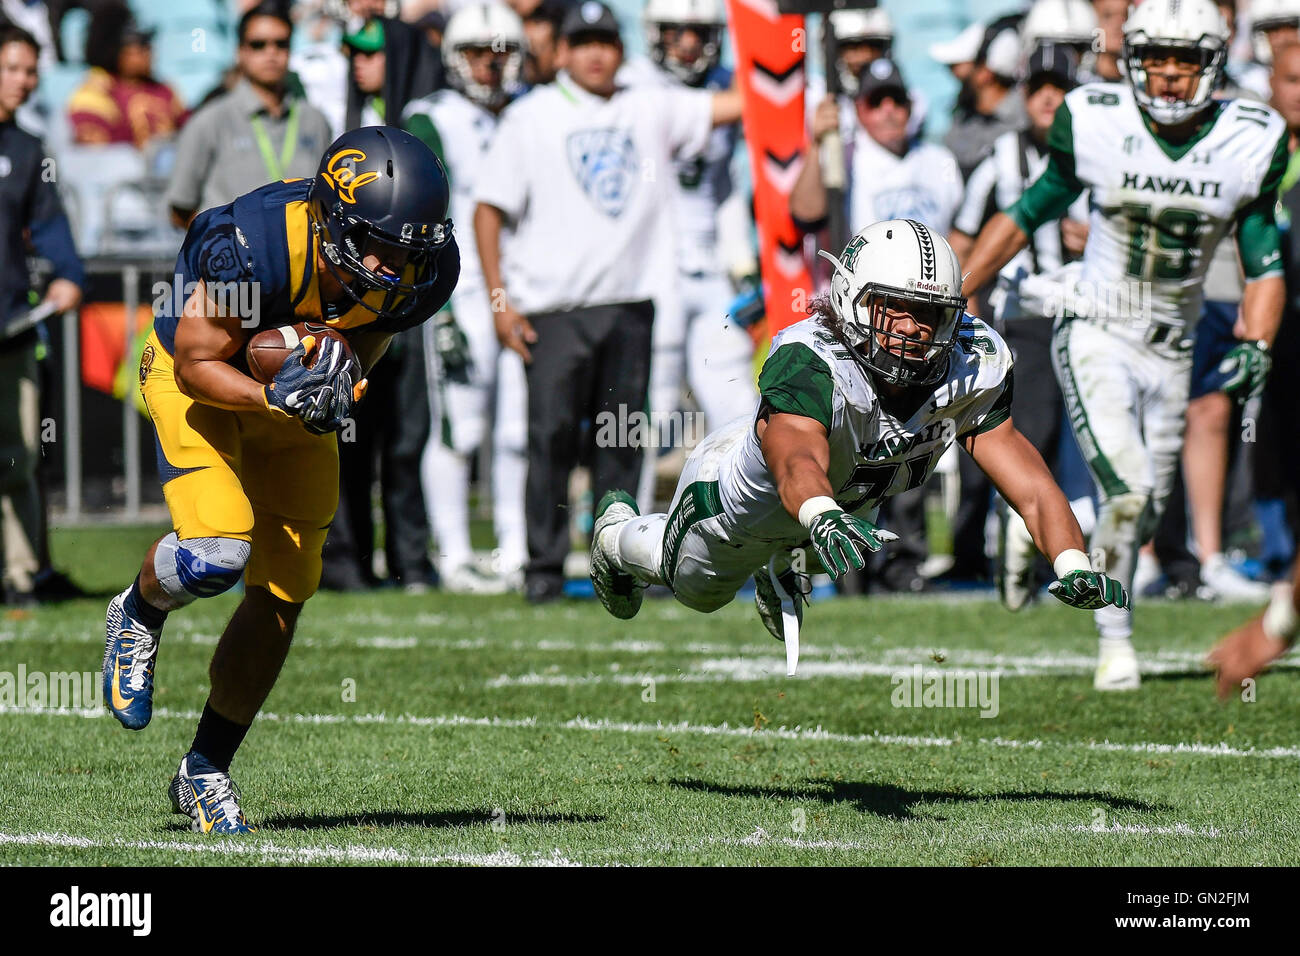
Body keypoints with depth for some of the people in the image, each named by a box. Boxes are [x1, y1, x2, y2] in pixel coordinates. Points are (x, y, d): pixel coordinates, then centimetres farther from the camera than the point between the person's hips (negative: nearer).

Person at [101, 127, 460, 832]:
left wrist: (340, 383, -27)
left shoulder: (424, 274, -26)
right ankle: (139, 615, 12)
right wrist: (273, 399, -42)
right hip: (198, 378, -5)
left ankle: (206, 772, 20)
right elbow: (198, 366, -25)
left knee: (283, 595, 2)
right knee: (216, 554, -25)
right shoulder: (251, 248, -39)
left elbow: (369, 333, -5)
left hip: (297, 385, 5)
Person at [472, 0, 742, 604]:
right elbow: (488, 208, 1)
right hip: (554, 306, -3)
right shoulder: (531, 117, 3)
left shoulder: (650, 111, 11)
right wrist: (500, 297, -6)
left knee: (622, 442, 6)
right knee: (551, 436, -6)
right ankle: (544, 566, -1)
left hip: (629, 305, 3)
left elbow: (732, 105, 8)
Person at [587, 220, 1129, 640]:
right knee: (698, 589, 30)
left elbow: (1032, 488, -36)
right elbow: (799, 463, -67)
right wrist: (824, 518, -89)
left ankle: (779, 567, 61)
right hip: (738, 500, -3)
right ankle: (619, 536, 60)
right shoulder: (807, 366, -48)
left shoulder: (971, 375, -33)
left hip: (846, 503, 3)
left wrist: (1075, 570, -54)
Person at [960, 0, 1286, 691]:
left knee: (1143, 512, 7)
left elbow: (1264, 263, 4)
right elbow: (1028, 215, 4)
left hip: (1172, 350, 3)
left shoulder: (1250, 142, -5)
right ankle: (1115, 641, -1)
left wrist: (1256, 346, -11)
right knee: (1127, 492, -18)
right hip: (1095, 338, -3)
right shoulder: (1096, 125, -11)